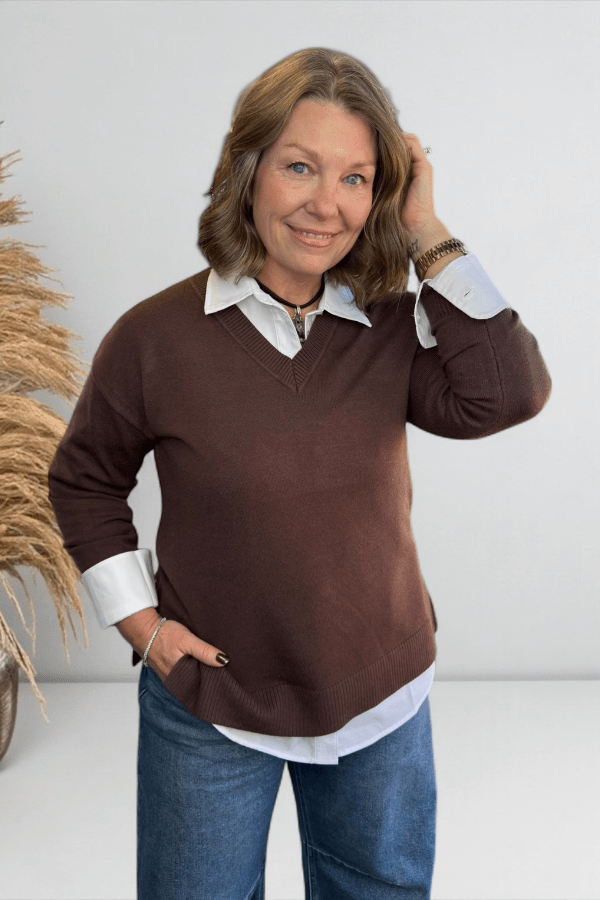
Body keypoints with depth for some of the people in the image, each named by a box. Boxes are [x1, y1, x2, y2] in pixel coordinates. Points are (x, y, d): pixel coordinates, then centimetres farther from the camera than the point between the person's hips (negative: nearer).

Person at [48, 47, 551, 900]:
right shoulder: (156, 336, -14)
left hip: (382, 701, 2)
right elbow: (84, 479, 0)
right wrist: (140, 623, -7)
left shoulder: (394, 328, -7)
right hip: (208, 709, -1)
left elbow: (508, 395, -23)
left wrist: (429, 237, -21)